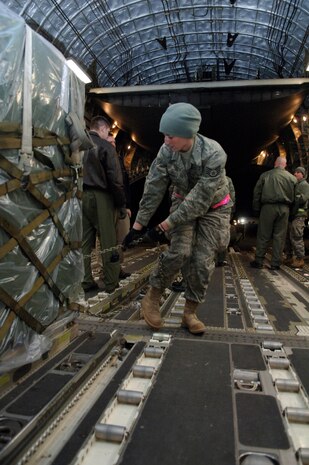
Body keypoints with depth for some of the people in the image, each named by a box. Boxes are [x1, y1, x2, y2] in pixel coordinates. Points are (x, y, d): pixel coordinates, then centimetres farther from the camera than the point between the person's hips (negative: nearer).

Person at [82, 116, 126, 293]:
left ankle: (86, 281, 14)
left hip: (80, 196, 5)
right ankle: (112, 283, 8)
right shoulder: (106, 146, -5)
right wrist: (121, 203, -3)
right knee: (108, 240, 2)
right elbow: (115, 178, -10)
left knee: (84, 241, 9)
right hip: (100, 197, -5)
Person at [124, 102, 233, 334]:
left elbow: (201, 198, -30)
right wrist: (139, 225, -11)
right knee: (180, 252, -17)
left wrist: (167, 224, -29)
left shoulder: (213, 154, -31)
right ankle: (152, 297, 3)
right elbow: (153, 190, -13)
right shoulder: (166, 151, -19)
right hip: (183, 203, 2)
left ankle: (190, 313, 11)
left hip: (213, 208, -1)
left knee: (203, 261, -6)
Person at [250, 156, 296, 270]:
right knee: (279, 236, 4)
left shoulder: (265, 175, 3)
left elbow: (257, 193, 3)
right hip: (284, 208, 1)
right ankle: (275, 263, 6)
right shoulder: (292, 178, 7)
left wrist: (256, 208, 9)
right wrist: (289, 206, 17)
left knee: (263, 235, 3)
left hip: (268, 207, -1)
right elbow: (294, 196, 7)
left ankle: (258, 261, 6)